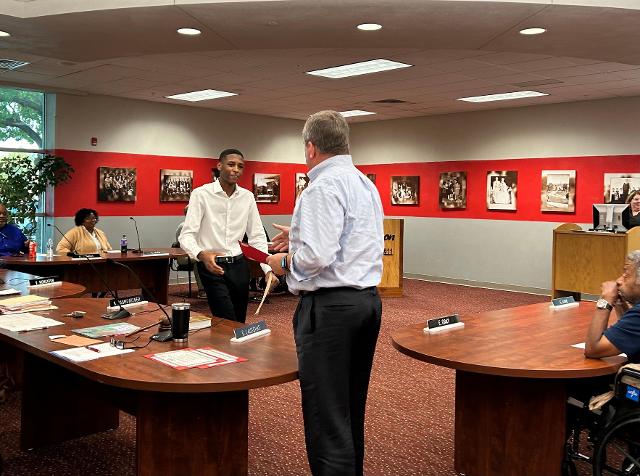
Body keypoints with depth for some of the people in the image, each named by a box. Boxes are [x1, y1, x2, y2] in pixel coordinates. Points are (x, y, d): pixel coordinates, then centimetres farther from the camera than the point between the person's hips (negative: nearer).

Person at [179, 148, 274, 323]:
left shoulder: (247, 197, 4)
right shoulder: (201, 194, -9)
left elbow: (257, 236, 7)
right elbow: (186, 235, -13)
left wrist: (268, 269, -5)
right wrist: (201, 254, -33)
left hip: (239, 265, 5)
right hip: (212, 265, -4)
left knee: (240, 322, 11)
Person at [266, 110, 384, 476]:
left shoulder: (324, 187, -15)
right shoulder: (366, 184, 13)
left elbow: (317, 257, -24)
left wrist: (284, 261, -6)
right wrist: (301, 237, 24)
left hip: (330, 306, -9)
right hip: (368, 300, 9)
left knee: (327, 416, -2)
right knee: (352, 408, 19)